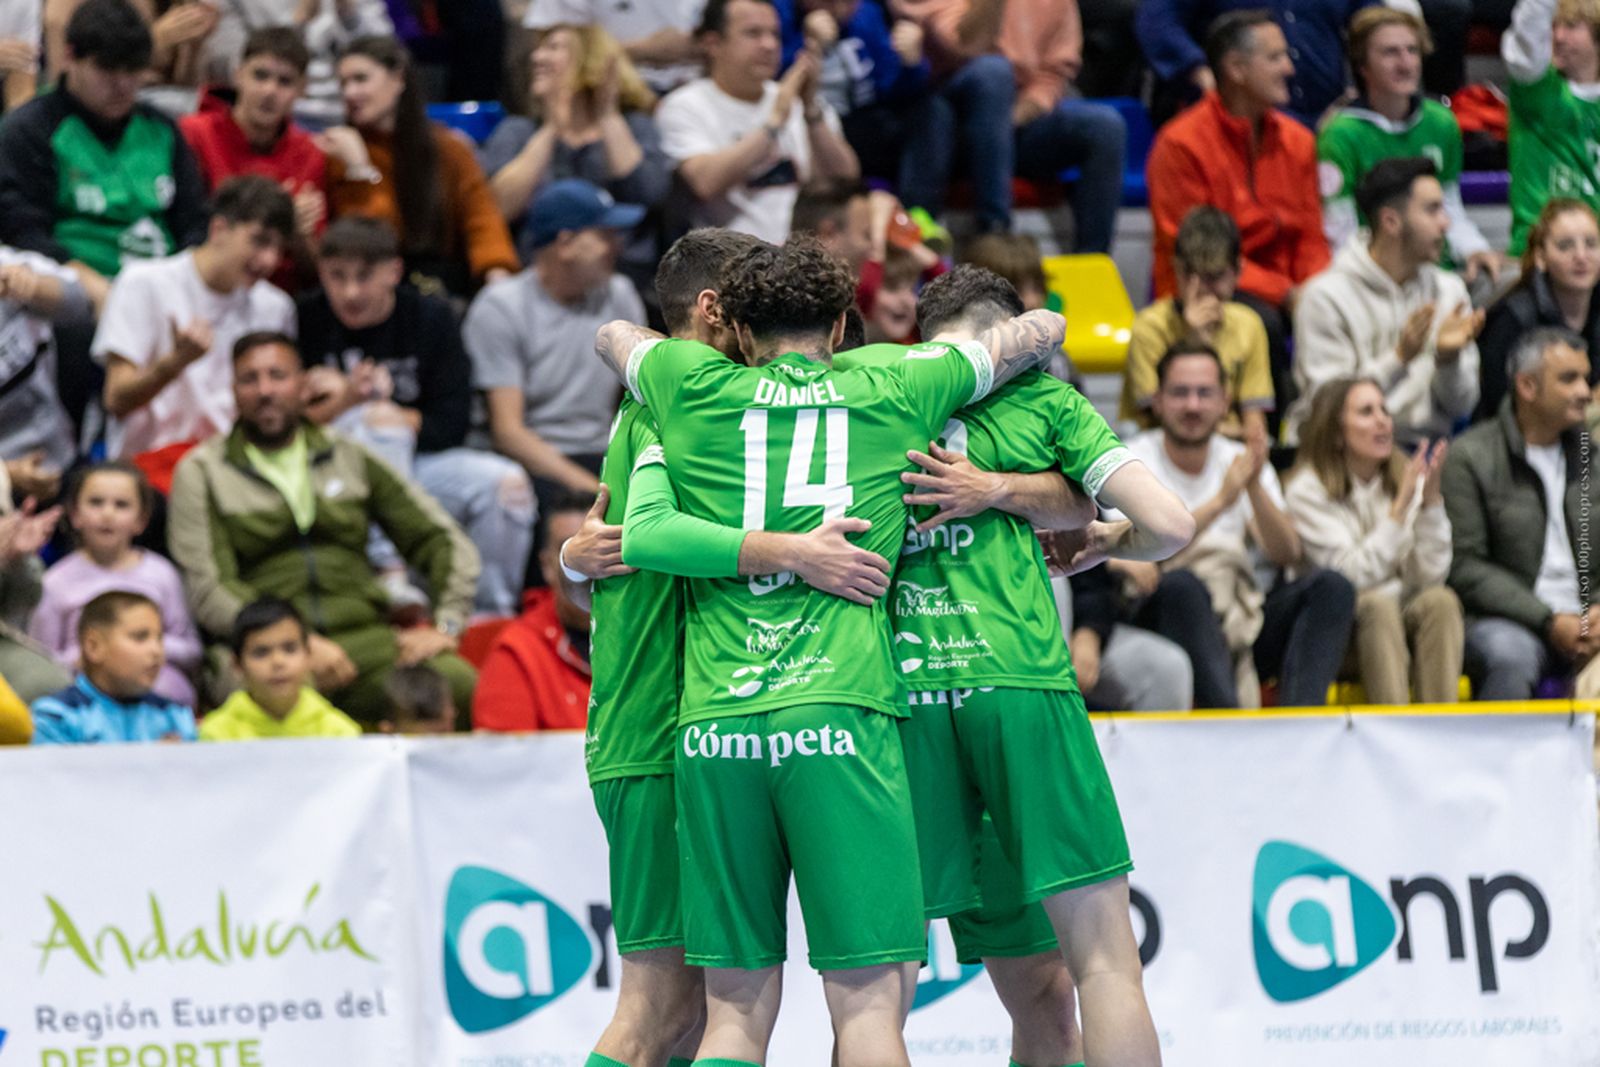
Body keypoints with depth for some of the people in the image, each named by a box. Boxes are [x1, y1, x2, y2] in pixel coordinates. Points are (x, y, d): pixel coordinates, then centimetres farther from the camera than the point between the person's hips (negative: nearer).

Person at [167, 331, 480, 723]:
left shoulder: (351, 459, 21)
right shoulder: (202, 472, 11)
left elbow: (441, 539, 21)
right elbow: (208, 588, -1)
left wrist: (444, 626, 2)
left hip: (366, 640, 3)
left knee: (457, 682, -29)